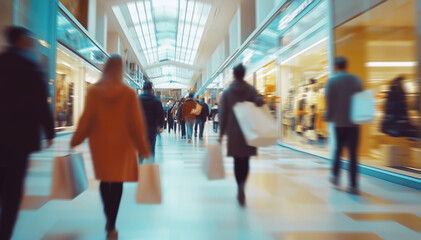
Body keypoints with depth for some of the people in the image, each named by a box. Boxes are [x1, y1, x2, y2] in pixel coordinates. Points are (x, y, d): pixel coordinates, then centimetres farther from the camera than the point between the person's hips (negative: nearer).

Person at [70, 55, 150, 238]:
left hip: (100, 142, 2)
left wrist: (75, 140, 9)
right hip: (121, 143, -2)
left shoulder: (94, 91, -3)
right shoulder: (129, 93, -8)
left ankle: (109, 220, 24)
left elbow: (86, 119, -3)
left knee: (104, 179, 18)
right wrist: (143, 147, -2)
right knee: (117, 182, 8)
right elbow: (136, 122, -8)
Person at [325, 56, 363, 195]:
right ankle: (353, 185, 0)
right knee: (353, 154, 1)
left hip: (339, 121, -1)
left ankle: (335, 176, 24)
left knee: (338, 149, 16)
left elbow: (329, 101, -6)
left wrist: (329, 117, 4)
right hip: (354, 122, 2)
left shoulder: (332, 80, -4)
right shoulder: (356, 79, 5)